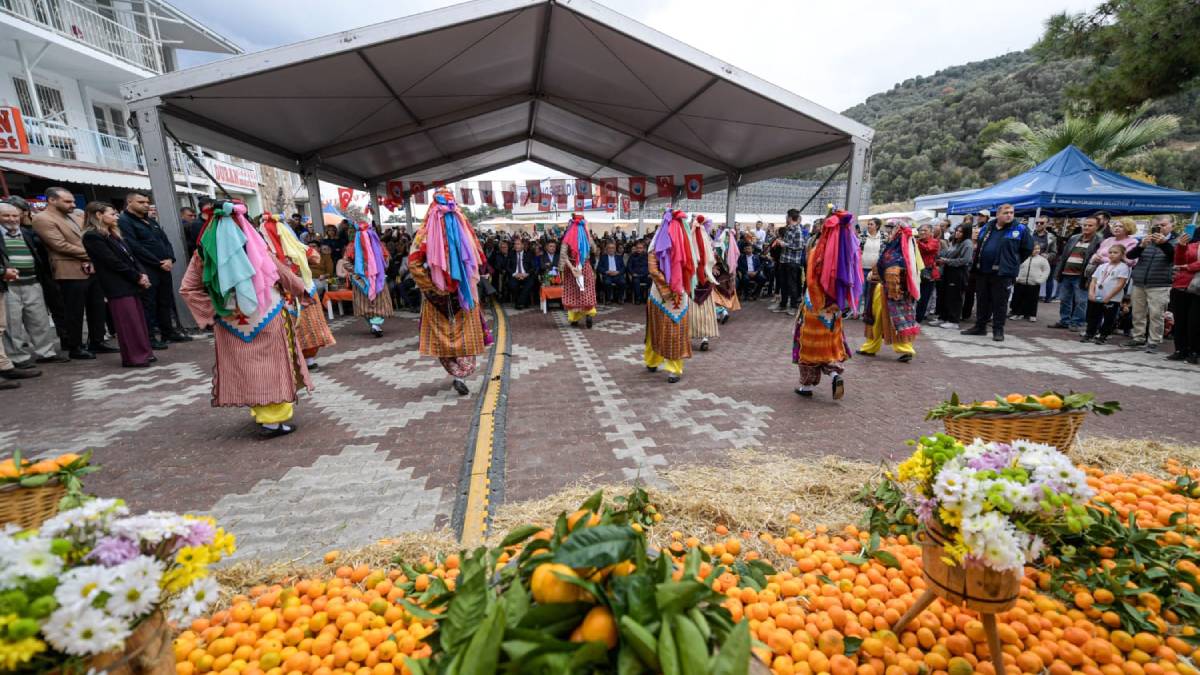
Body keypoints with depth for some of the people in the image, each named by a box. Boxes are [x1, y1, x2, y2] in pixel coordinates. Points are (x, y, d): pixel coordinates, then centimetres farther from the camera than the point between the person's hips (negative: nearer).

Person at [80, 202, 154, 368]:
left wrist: (142, 274, -1)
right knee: (128, 322, -7)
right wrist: (137, 277, -10)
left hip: (131, 283, 8)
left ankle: (143, 353, 15)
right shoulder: (92, 236, -8)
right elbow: (113, 262, -14)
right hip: (118, 286, -8)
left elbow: (130, 256, 14)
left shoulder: (114, 234, 18)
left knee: (139, 319, 9)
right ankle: (134, 357, -2)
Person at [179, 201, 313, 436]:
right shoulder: (254, 244, -7)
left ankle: (260, 412, 24)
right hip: (266, 317, -3)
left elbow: (187, 289, 0)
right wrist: (300, 287, 19)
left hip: (232, 323, 3)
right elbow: (282, 273, 2)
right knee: (271, 366, 2)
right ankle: (272, 419, 2)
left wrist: (212, 311, 3)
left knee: (246, 369, 13)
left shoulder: (204, 249, 1)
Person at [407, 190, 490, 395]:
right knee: (465, 333, 8)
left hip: (438, 292, -1)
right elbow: (478, 257, 0)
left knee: (442, 334, 14)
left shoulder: (426, 231, -7)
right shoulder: (464, 226, -4)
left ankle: (457, 372, 18)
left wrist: (430, 288, -4)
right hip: (464, 291, 1)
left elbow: (414, 264, -12)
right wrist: (469, 281, 11)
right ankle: (462, 375, -2)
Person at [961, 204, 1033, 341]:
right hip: (982, 271, 4)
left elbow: (1028, 248, 3)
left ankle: (998, 330, 7)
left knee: (1000, 303, 0)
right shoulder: (987, 227, 11)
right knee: (982, 301, 12)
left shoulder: (1020, 229, -2)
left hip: (1003, 272, -4)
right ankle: (980, 326, 22)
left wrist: (1013, 262, 4)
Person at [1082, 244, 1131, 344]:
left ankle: (1102, 336, 11)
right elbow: (1094, 281, 8)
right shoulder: (1102, 266, 11)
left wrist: (1108, 297, -17)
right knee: (1092, 317, 10)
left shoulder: (1123, 267, -4)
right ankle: (1089, 334, 19)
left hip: (1112, 299, -4)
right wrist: (1091, 292, -7)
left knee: (1108, 318, 4)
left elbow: (1120, 284, -11)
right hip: (1096, 298, 5)